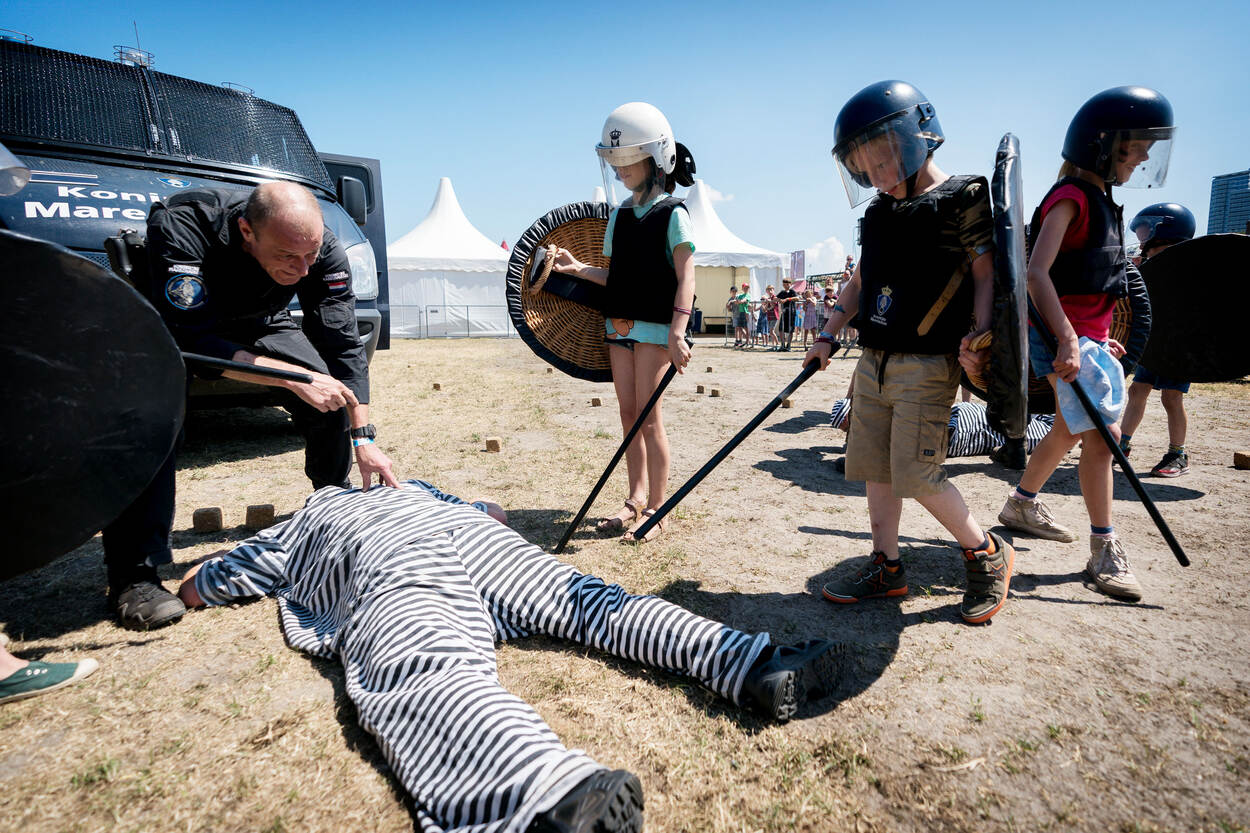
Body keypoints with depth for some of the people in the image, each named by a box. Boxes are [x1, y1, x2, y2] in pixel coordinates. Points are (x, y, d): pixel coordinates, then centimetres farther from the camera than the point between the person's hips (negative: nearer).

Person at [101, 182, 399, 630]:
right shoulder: (181, 226, -38)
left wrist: (363, 437, -30)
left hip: (257, 322, 3)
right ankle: (133, 575, -19)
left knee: (331, 399, -15)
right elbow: (192, 342, -40)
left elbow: (344, 345, -25)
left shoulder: (323, 249, -28)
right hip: (171, 322, -3)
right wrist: (294, 378, -45)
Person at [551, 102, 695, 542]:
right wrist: (578, 269, -1)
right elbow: (614, 275, 16)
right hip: (619, 324, 7)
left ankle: (655, 510, 5)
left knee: (649, 416, -6)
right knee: (629, 415, 8)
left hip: (654, 326, -6)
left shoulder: (673, 214, -4)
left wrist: (677, 332, -22)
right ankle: (636, 500, 18)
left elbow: (685, 277, -12)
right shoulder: (619, 216, 15)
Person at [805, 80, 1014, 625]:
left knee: (915, 474, -10)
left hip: (927, 365, -7)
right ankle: (886, 568, 21)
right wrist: (827, 336, 18)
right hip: (874, 361, 7)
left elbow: (986, 274, -6)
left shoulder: (964, 200, -5)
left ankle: (988, 555, 14)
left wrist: (978, 335, -21)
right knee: (874, 468, 8)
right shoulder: (878, 213, 16)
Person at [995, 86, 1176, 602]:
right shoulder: (1070, 197, -12)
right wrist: (1069, 341, -31)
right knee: (1101, 435, -11)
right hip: (1066, 338, -10)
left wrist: (1098, 338, 21)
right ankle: (1104, 550, -3)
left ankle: (1021, 505, 34)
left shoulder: (1100, 201, 17)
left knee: (1070, 431, 18)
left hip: (1086, 337, 10)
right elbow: (1037, 273, -25)